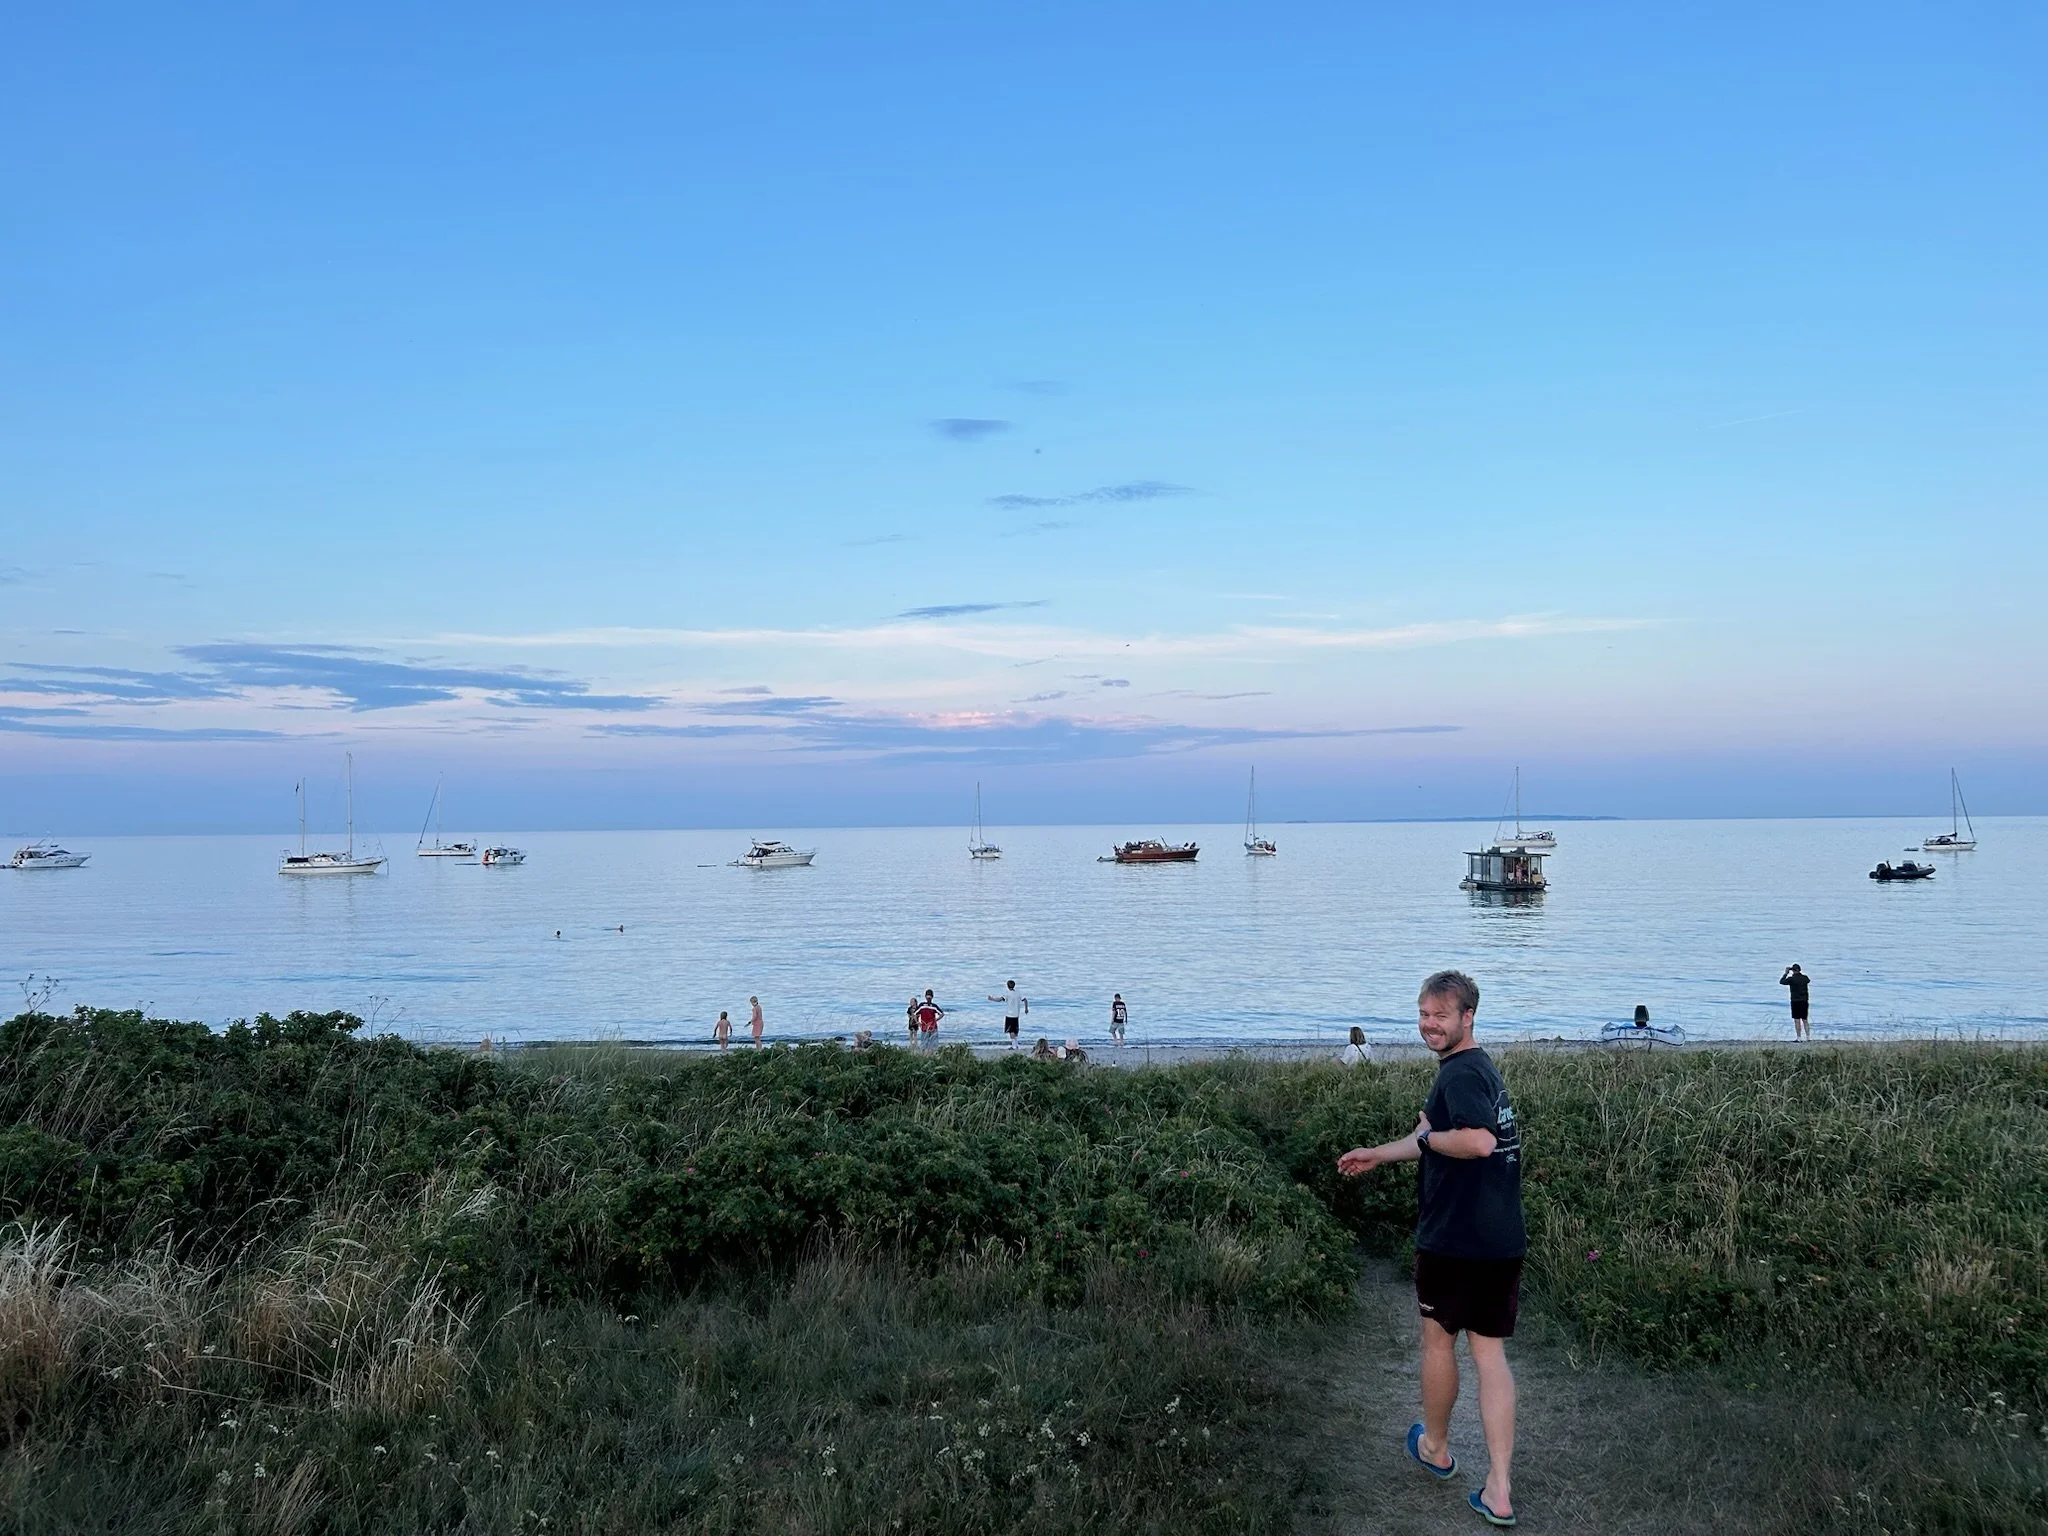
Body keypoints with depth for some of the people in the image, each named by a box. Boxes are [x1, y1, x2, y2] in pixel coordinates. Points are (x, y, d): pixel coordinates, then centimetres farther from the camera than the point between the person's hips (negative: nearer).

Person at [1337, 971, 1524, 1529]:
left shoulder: (1459, 1074, -17)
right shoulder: (1483, 1069, 14)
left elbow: (1479, 1141, -34)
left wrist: (1425, 1135, -17)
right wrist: (1377, 1154, 32)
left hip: (1452, 1240, -8)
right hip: (1503, 1241, 8)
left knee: (1438, 1340, 14)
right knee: (1491, 1354, 8)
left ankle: (1435, 1447, 34)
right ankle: (1498, 1492, 5)